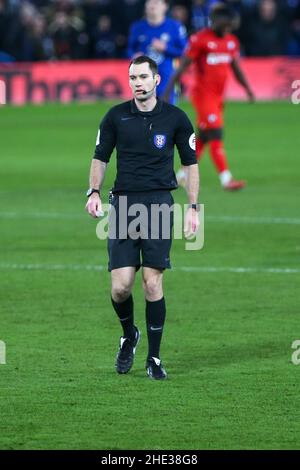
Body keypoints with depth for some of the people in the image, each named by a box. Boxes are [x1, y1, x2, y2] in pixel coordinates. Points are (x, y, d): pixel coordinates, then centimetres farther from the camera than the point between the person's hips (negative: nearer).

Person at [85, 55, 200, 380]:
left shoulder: (175, 118, 2)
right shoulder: (116, 117, 4)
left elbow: (190, 162, 10)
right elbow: (100, 158, 13)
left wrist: (193, 207, 4)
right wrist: (94, 192, -4)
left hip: (159, 205, -1)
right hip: (123, 205, 1)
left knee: (152, 283, -7)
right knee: (120, 286, -6)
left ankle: (154, 358, 4)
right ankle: (128, 335, 25)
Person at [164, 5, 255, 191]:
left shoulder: (231, 41, 10)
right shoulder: (200, 39, -11)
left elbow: (237, 69, 18)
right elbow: (183, 66, -11)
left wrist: (248, 89, 9)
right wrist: (168, 90, -12)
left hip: (218, 97, 7)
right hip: (203, 94, -7)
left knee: (203, 138, 13)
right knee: (216, 135, -13)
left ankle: (182, 175, 26)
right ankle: (226, 179, -17)